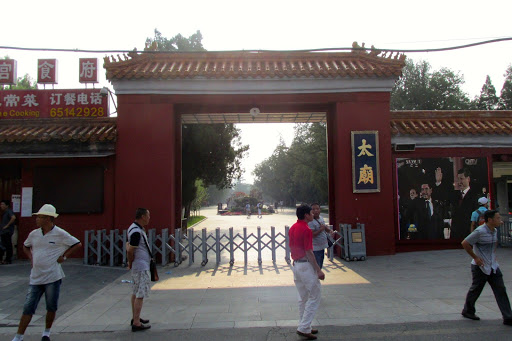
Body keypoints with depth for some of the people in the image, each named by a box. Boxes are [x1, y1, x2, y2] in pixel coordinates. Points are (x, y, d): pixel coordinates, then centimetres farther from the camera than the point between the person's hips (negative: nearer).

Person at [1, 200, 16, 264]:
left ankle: (8, 260, 1)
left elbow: (13, 218, -30)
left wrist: (7, 225, -23)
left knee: (8, 246, -4)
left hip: (7, 232, -9)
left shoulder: (9, 211, -12)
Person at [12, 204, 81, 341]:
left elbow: (77, 244, -2)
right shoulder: (34, 234, 5)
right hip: (35, 277, 3)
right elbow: (25, 246, 25)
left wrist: (64, 257, -7)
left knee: (51, 307, 9)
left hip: (53, 277, -3)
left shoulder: (60, 234, -8)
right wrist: (31, 258, 9)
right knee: (28, 308, 4)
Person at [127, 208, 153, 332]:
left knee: (136, 293, 17)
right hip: (141, 267, -11)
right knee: (140, 294, -6)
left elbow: (129, 249, 18)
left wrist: (131, 263, 13)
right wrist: (131, 263, -8)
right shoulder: (137, 232, -22)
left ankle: (135, 318, 27)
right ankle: (136, 323, -2)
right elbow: (130, 251, -23)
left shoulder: (134, 228, 11)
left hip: (137, 267, 11)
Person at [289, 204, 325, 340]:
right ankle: (304, 328, 0)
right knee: (314, 297, 1)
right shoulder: (306, 230, -17)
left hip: (295, 265, 9)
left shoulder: (292, 228, 10)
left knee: (303, 298, 16)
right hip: (306, 265, -9)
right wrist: (318, 270, -15)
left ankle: (304, 327, 23)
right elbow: (309, 252, -19)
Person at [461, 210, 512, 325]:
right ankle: (468, 311, 26)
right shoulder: (480, 231, -19)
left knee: (500, 290, 2)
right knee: (476, 290, 7)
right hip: (480, 267, -7)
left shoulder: (494, 231, 7)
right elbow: (465, 243, -19)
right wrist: (475, 257, -16)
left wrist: (493, 255, 14)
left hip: (493, 266, 7)